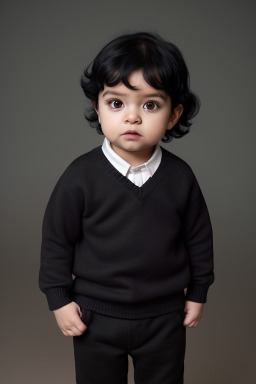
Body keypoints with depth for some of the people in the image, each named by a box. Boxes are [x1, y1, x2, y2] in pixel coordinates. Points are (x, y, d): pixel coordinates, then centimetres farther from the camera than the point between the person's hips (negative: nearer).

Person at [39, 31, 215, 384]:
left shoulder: (180, 176, -10)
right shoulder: (81, 176, -17)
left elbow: (199, 236, 2)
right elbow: (56, 239, -7)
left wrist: (198, 293, 8)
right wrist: (59, 298, -5)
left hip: (165, 318, 2)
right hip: (96, 317, -1)